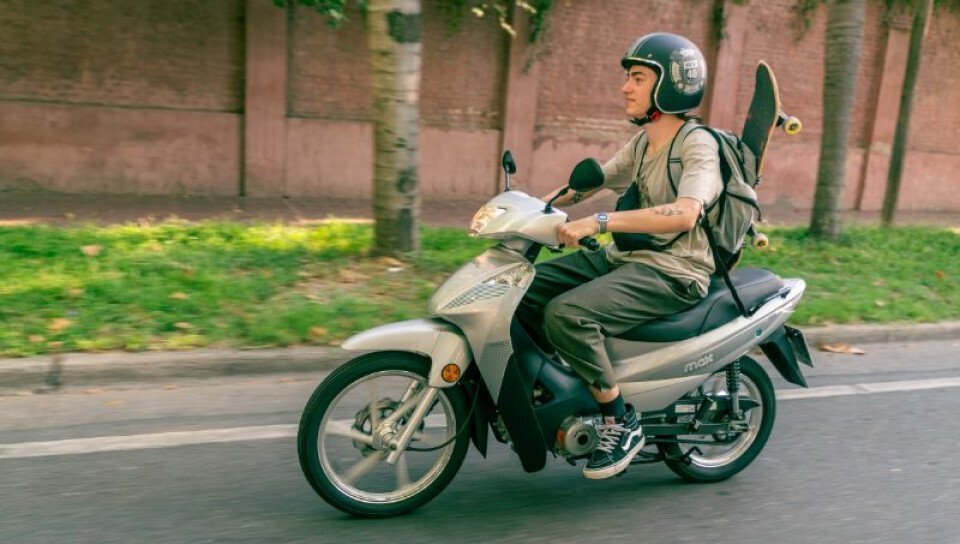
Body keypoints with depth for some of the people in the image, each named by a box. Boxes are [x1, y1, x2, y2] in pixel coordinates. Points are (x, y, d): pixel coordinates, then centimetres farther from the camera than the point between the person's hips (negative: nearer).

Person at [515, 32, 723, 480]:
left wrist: (598, 222, -38)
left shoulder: (698, 145, -14)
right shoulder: (643, 141, 13)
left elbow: (684, 213, -32)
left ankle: (621, 423, -12)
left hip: (672, 274, -9)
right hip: (623, 258, 9)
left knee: (566, 313, -30)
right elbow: (591, 182, 22)